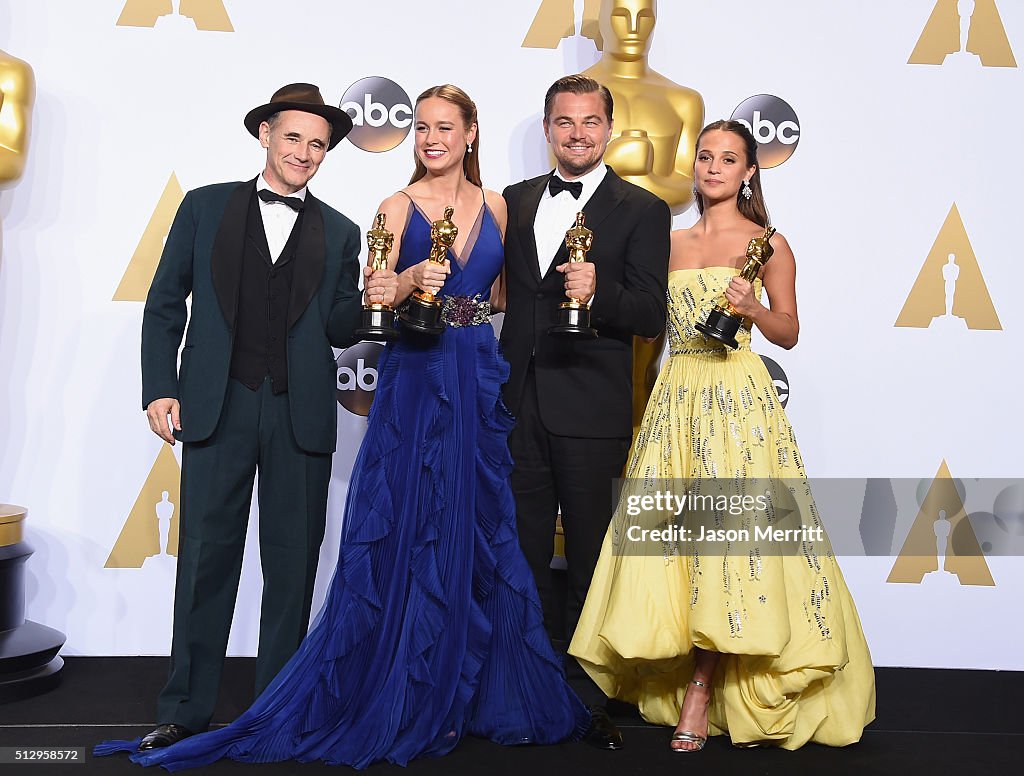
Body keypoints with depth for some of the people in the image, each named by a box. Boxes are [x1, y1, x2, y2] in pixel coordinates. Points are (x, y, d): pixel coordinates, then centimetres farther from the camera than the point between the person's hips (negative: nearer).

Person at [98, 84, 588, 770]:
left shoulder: (494, 205, 11)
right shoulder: (399, 206, 1)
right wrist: (413, 280, -23)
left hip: (481, 382, 4)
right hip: (416, 379, -3)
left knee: (479, 529, 6)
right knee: (409, 530, -2)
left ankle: (470, 691, 19)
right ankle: (408, 696, 10)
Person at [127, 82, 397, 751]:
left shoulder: (340, 233, 11)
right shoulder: (205, 207, 8)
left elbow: (337, 331, 11)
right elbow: (166, 303, 8)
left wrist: (371, 301, -10)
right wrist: (160, 388, -1)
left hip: (301, 416, 1)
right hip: (217, 408, -1)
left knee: (293, 565, 6)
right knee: (206, 559, 4)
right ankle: (187, 710, 17)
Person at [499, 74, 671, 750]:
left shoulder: (641, 210, -1)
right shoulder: (517, 202, 13)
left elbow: (651, 316, -7)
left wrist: (598, 290, -26)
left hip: (590, 414, -4)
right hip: (520, 407, 4)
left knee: (590, 561, 6)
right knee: (522, 558, 10)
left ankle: (589, 701, 19)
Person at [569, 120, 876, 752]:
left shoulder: (767, 243, 3)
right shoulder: (672, 243, 15)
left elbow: (789, 333, 1)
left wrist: (751, 307, -15)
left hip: (737, 396, -4)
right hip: (676, 393, 4)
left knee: (726, 527, -10)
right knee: (668, 527, 0)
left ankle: (700, 690, -2)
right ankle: (684, 676, 12)